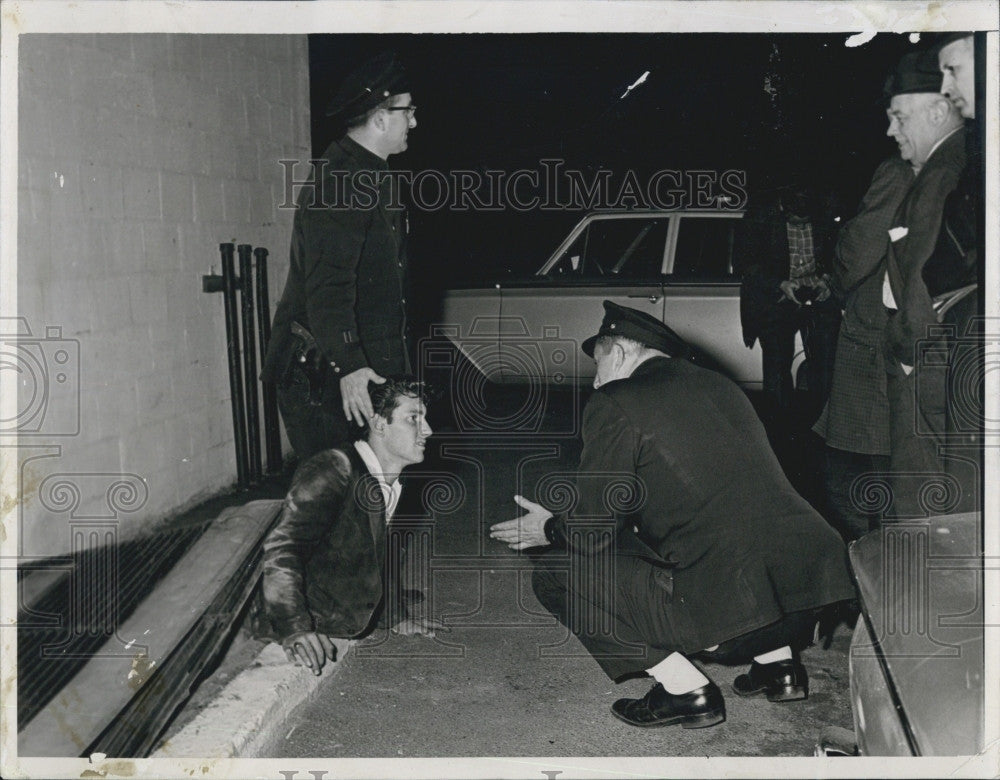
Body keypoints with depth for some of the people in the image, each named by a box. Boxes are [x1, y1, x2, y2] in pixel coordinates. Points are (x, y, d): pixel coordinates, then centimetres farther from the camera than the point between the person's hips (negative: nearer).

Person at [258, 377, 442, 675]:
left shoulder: (389, 484, 13)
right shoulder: (333, 471, -17)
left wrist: (399, 616, 25)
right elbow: (281, 548, -27)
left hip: (346, 632, 8)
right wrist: (295, 630, -36)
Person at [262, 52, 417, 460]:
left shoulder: (370, 177, 19)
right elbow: (326, 285, -25)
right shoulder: (337, 182, -15)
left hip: (362, 362, 10)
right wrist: (349, 366, -33)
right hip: (321, 371, -10)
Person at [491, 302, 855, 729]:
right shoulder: (719, 385, 21)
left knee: (556, 570, 4)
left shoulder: (614, 405, -1)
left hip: (733, 609, -8)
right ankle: (778, 660, 24)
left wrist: (550, 530, 22)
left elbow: (594, 531, 0)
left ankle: (686, 689, 4)